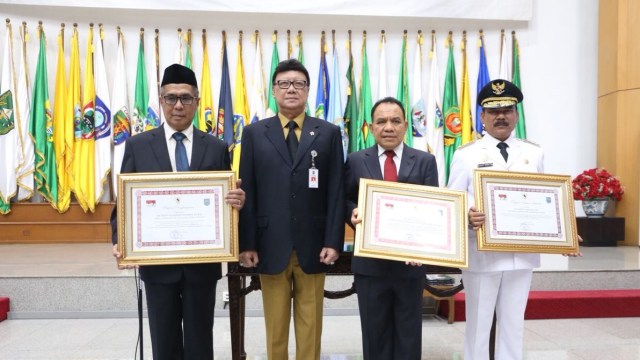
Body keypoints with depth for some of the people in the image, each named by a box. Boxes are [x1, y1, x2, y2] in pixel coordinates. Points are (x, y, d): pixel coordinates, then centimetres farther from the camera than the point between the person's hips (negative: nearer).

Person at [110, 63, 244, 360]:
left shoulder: (216, 148, 3)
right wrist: (119, 241, -13)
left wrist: (237, 201, -19)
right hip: (157, 262, 0)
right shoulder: (137, 145, 2)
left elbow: (228, 196, 4)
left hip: (203, 262, 0)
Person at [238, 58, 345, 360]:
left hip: (313, 247, 0)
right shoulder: (254, 133, 6)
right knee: (275, 326, 12)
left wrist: (333, 241, -7)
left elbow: (336, 192, 0)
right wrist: (247, 243, -4)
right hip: (271, 247, 0)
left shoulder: (329, 133, 5)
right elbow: (247, 192, 1)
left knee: (310, 325, 11)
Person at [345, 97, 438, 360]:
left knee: (408, 333, 14)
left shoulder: (425, 162, 3)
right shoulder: (356, 161, 4)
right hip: (369, 261, 0)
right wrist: (353, 212, -17)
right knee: (374, 331, 13)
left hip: (410, 260, 0)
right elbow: (345, 200, 7)